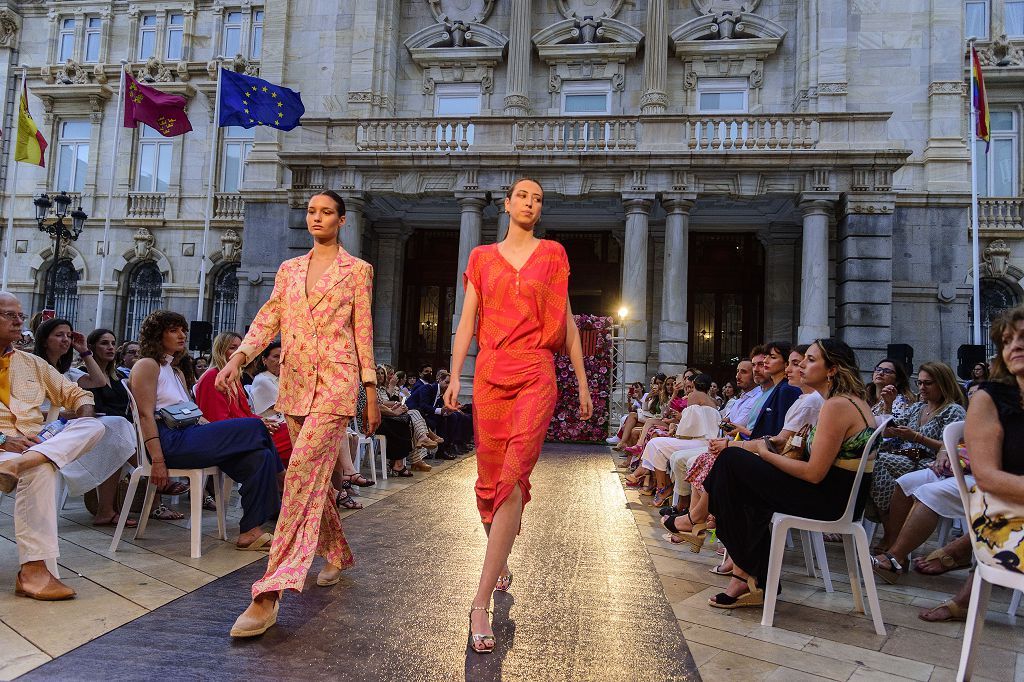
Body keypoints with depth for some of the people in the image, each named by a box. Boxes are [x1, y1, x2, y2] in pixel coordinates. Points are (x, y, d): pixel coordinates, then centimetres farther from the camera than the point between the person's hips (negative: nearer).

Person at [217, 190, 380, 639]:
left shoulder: (357, 270, 4)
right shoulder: (289, 269, 16)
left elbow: (363, 333, 2)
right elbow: (268, 319, 7)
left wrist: (371, 392, 0)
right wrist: (239, 357, -11)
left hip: (335, 380, -6)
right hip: (295, 381, 6)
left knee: (304, 471, -17)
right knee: (314, 474, 13)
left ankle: (270, 594, -20)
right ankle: (337, 555, 34)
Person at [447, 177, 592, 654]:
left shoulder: (552, 254, 11)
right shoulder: (482, 257, 14)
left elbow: (567, 321, 11)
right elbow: (467, 321, 9)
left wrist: (582, 381, 9)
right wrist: (454, 376, -3)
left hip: (535, 374, -2)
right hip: (490, 374, 2)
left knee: (513, 478, -14)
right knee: (489, 479, 6)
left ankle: (481, 602, -13)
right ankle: (501, 564, 32)